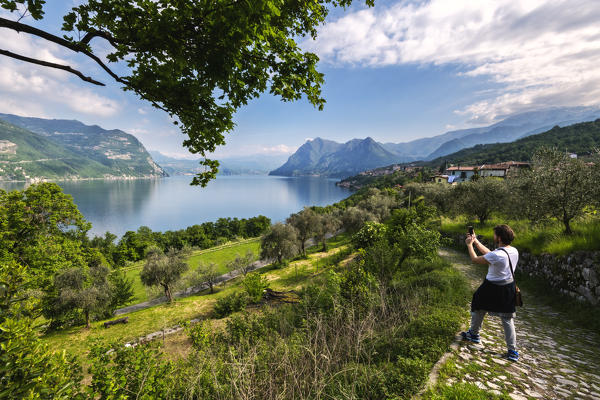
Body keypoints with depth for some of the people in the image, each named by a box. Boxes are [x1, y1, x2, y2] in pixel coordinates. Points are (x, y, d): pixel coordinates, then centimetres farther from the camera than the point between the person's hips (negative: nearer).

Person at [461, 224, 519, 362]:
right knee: (508, 319, 15)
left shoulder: (497, 255, -28)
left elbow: (475, 259, -14)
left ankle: (473, 334, 36)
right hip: (509, 288, 7)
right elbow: (489, 253, 8)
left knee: (478, 309, 17)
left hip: (492, 288, -6)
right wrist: (476, 241, 12)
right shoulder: (514, 251, -3)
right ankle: (512, 351, 19)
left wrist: (469, 244, 0)